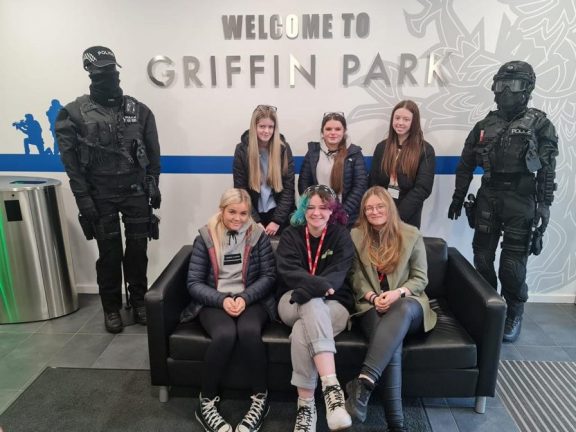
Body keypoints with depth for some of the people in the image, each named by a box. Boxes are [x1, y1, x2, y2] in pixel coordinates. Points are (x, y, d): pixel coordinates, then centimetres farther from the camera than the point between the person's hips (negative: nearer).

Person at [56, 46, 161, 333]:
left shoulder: (138, 110, 4)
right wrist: (83, 197, -10)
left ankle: (138, 301, 24)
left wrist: (153, 185, 3)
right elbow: (70, 159, -4)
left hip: (136, 191, 2)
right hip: (100, 196, -1)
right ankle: (111, 307, 22)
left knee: (138, 248, 6)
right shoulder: (74, 113, -2)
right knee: (109, 252, 6)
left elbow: (153, 152, 8)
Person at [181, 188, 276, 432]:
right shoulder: (205, 237, 3)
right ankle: (207, 401, -10)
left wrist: (245, 298, -17)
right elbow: (194, 283, -1)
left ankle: (260, 398, -11)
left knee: (248, 331, -32)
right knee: (225, 334, -32)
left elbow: (269, 276, 0)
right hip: (214, 302, 0)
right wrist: (222, 300, -17)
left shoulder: (258, 236, 4)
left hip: (252, 300, 1)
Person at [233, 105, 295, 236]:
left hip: (280, 213, 0)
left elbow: (289, 187, -5)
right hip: (253, 214, 0)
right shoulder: (242, 150, -5)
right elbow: (240, 189, -5)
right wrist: (255, 221, -12)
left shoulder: (283, 148, -4)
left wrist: (277, 220, -12)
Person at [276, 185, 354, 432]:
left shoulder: (341, 236, 4)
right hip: (293, 303, 1)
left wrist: (306, 290, -29)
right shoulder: (290, 235, 7)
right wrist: (320, 285, -28)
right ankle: (331, 386, -43)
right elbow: (289, 272, -11)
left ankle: (306, 404, -27)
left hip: (333, 304, 0)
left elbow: (336, 276, -11)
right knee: (313, 304, -37)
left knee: (302, 331, -34)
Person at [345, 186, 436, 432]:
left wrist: (398, 293, -15)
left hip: (407, 303, 0)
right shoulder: (356, 236, 7)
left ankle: (364, 382, -50)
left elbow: (421, 278, 5)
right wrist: (372, 297, -11)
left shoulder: (412, 235, 5)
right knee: (393, 342, -34)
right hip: (371, 306, 0)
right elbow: (355, 276, 8)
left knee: (403, 310, -40)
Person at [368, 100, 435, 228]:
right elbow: (373, 182, 5)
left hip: (408, 218, -3)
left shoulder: (426, 150, -4)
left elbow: (422, 188, -11)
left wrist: (397, 215, -18)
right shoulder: (382, 147, 7)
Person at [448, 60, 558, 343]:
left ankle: (514, 315, 18)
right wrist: (458, 198, 11)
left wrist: (544, 207, -11)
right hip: (488, 197, 4)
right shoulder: (485, 125, 9)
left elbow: (547, 171, -4)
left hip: (521, 201, -3)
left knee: (513, 264, -1)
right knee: (482, 258, 8)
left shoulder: (539, 124, 0)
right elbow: (465, 165, 13)